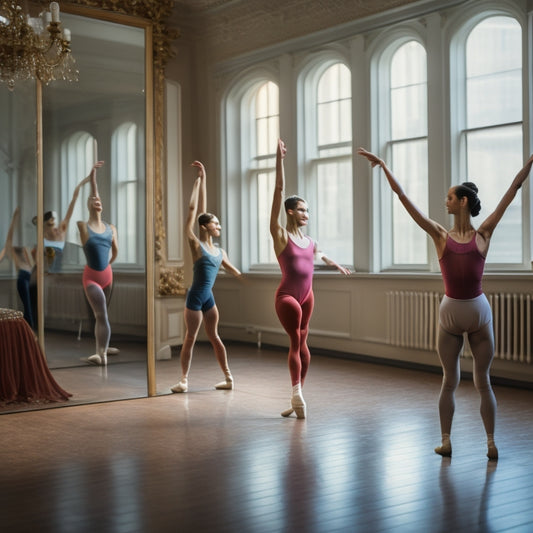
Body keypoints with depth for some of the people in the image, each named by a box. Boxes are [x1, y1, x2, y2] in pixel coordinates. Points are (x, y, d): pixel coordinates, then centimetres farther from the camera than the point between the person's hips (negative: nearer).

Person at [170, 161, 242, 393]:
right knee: (190, 338, 2)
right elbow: (193, 210, -10)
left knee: (214, 337, 14)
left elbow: (232, 269, 24)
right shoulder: (196, 244, -8)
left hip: (208, 298, 5)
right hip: (195, 297, -5)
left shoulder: (220, 252, 7)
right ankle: (184, 380, 9)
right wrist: (199, 181, -7)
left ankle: (228, 377, 17)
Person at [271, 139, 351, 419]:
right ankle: (297, 396, -10)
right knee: (297, 342, -10)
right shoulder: (280, 235, -8)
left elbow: (320, 254, 36)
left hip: (307, 295, 6)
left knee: (300, 343, 8)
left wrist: (337, 265, 51)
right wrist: (279, 160, -20)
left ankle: (297, 397, 11)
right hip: (287, 296, -6)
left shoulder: (308, 240, 9)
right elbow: (279, 191, -15)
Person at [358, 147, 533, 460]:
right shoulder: (440, 235, 2)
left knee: (483, 381, 8)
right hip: (450, 312, 1)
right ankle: (446, 441, 12)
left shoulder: (484, 234, 1)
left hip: (479, 311, 0)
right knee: (450, 381, 9)